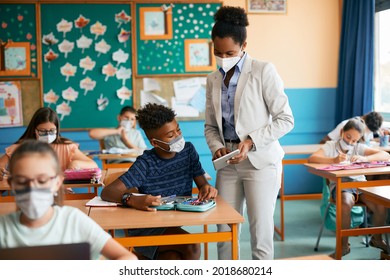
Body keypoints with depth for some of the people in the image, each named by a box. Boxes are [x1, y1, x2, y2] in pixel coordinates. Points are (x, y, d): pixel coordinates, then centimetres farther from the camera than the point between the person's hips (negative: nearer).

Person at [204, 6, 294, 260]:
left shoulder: (263, 71, -6)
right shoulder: (213, 80, 10)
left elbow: (286, 119, -8)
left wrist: (250, 141, -17)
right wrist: (217, 147, -6)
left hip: (260, 161, -5)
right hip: (228, 163, 5)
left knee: (261, 234, -2)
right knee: (225, 232, 6)